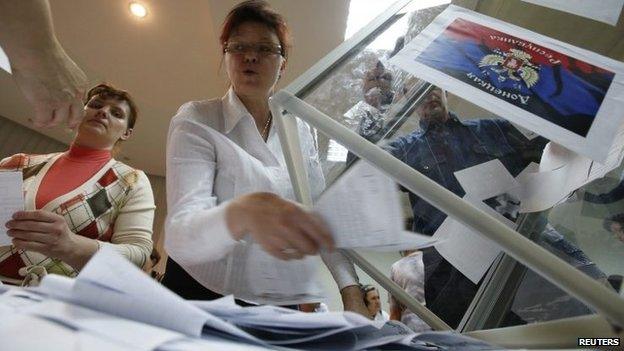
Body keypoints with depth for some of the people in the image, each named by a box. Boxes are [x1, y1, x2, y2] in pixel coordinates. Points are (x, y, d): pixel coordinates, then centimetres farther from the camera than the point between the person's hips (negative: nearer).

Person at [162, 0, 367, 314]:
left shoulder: (300, 132, -1)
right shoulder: (195, 121, -13)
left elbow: (323, 215, -2)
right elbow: (180, 235, -25)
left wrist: (351, 294, -14)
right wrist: (242, 214, -46)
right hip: (202, 299, 3)